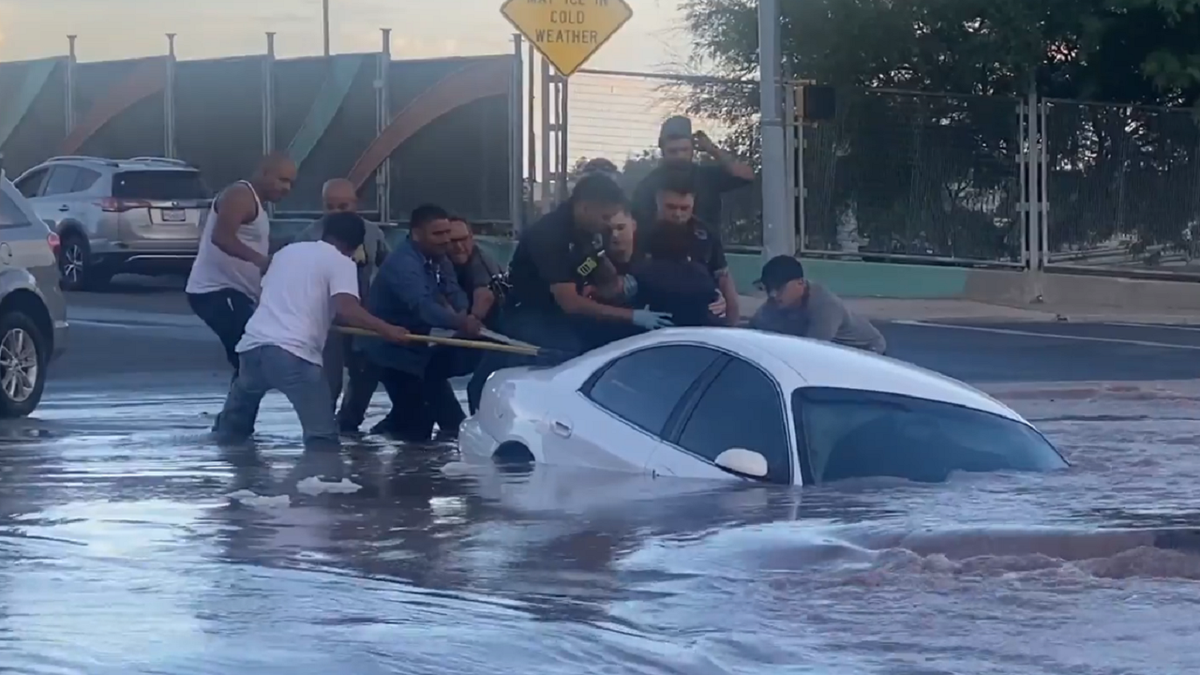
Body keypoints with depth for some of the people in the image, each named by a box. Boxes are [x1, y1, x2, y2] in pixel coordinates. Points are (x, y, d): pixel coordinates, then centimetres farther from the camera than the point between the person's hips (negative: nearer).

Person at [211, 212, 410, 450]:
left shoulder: (287, 251, 26)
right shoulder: (341, 262, 5)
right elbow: (346, 309, -14)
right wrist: (387, 329, -10)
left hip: (253, 344, 7)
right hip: (293, 352, -7)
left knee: (231, 431, 30)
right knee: (322, 439, -9)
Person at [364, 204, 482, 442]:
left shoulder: (439, 260, 3)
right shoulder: (403, 263, -29)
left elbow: (455, 295, -5)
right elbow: (420, 304, -44)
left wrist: (462, 314, -30)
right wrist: (458, 322, -60)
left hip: (417, 345, 9)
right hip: (392, 349, -9)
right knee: (415, 427, -8)